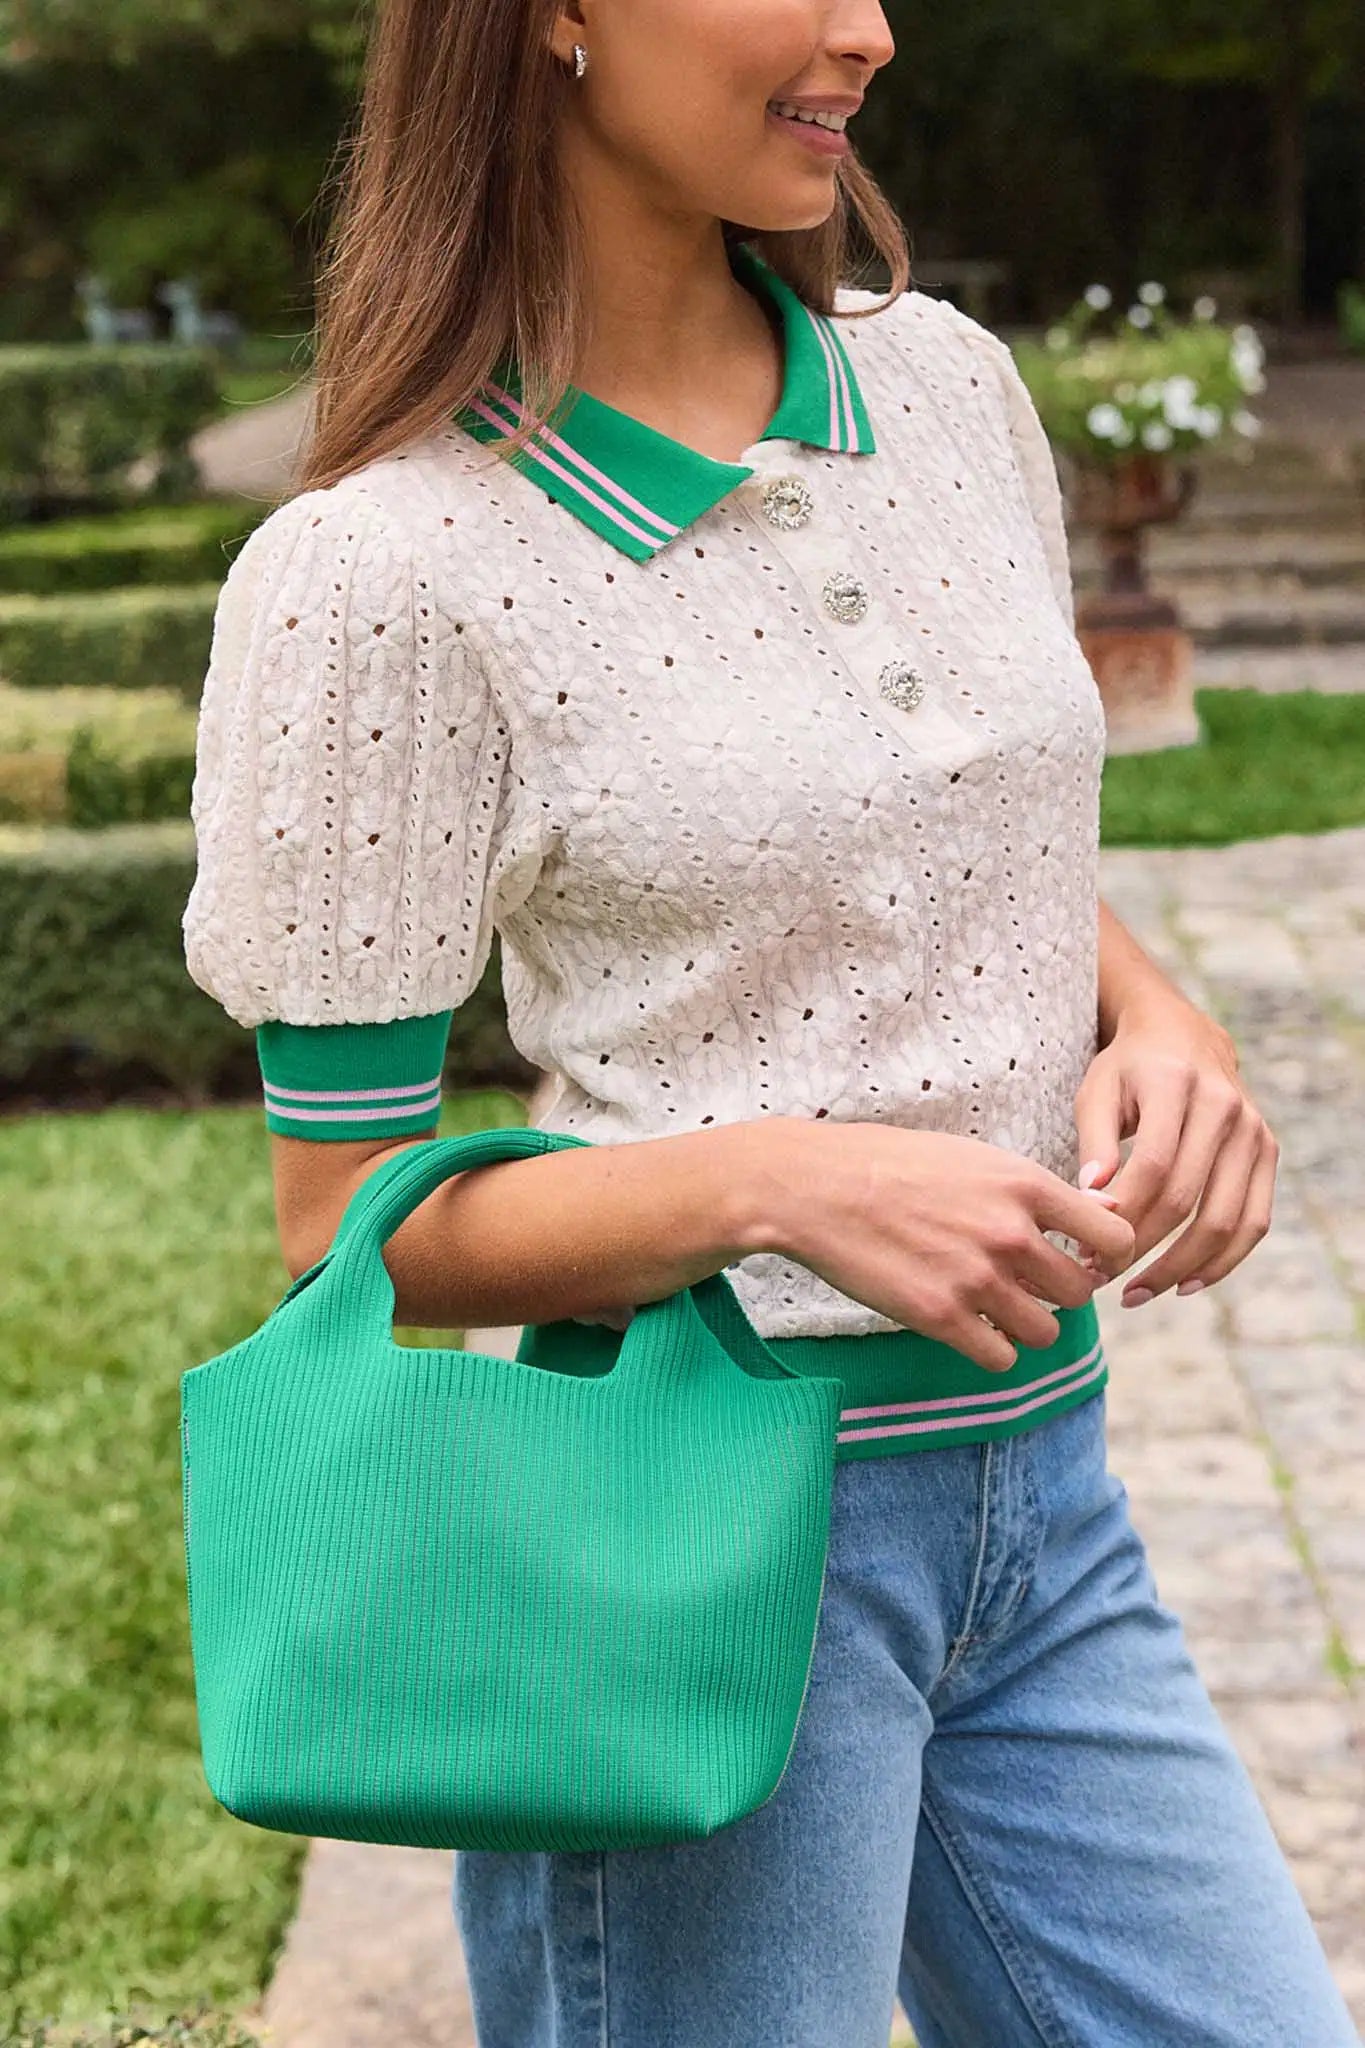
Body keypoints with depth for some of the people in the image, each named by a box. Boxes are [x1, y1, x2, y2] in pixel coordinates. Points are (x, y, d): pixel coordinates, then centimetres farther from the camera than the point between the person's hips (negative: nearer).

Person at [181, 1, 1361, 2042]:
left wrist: (1158, 1023, -3)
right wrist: (783, 1180, -24)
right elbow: (350, 1219, -9)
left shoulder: (947, 381, 4)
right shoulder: (380, 569, -14)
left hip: (1042, 1487, 6)